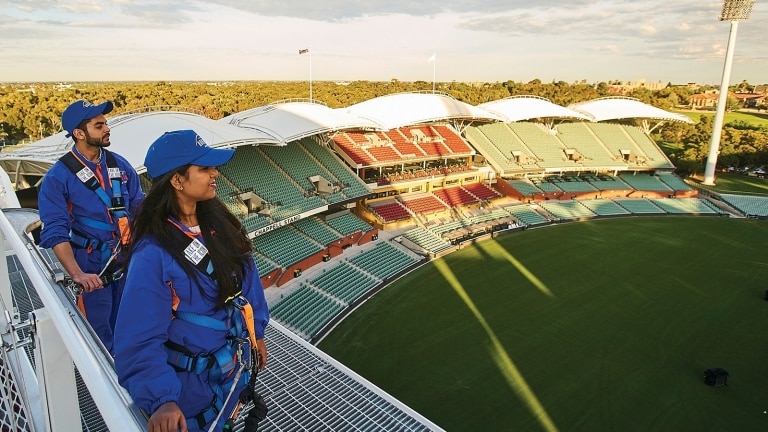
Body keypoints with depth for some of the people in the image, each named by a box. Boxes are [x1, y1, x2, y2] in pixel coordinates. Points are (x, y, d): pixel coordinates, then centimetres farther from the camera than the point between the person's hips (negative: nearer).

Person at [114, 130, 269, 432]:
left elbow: (246, 275, 4)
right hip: (192, 383, -6)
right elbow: (140, 340, -25)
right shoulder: (154, 253, -27)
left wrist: (256, 334, 10)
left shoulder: (217, 221, -7)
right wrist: (161, 399, -33)